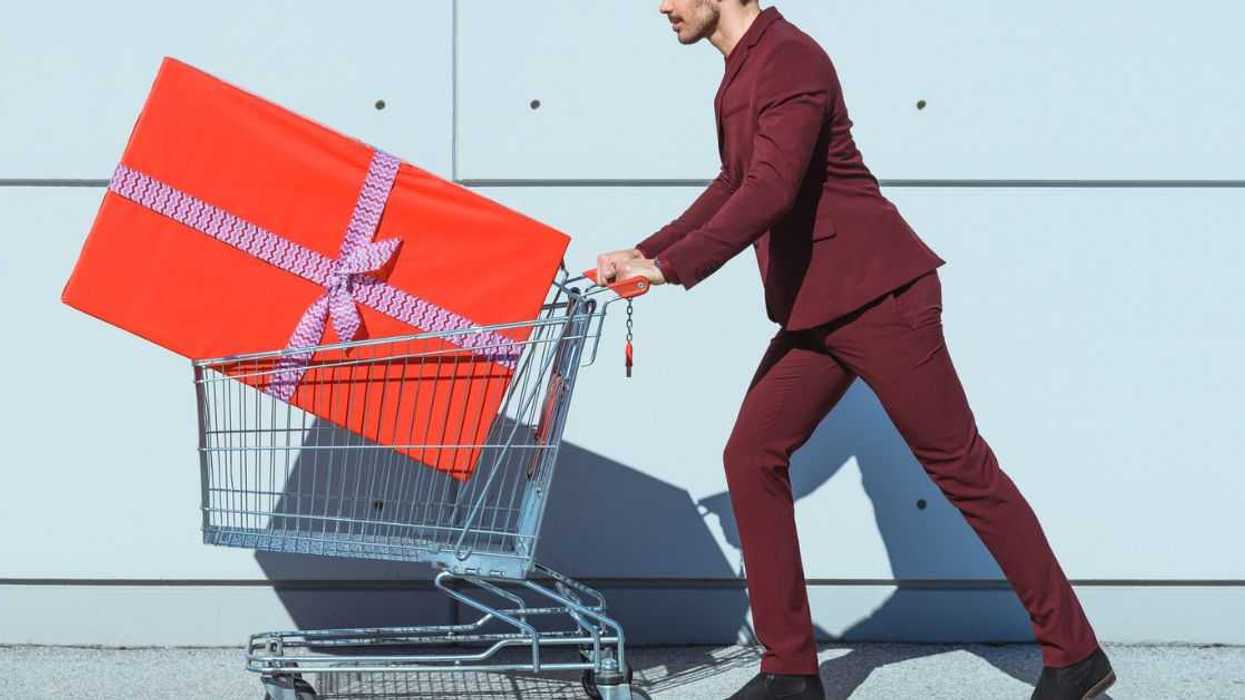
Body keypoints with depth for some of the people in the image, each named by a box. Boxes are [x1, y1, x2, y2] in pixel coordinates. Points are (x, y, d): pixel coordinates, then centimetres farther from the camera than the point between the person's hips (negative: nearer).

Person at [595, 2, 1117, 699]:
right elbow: (733, 187, 28)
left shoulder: (791, 60, -17)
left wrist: (670, 268, -33)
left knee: (961, 466, -3)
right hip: (814, 312, 10)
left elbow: (770, 191, -30)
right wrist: (643, 253, 22)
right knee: (753, 458, 2)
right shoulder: (742, 72, 15)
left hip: (880, 299, -10)